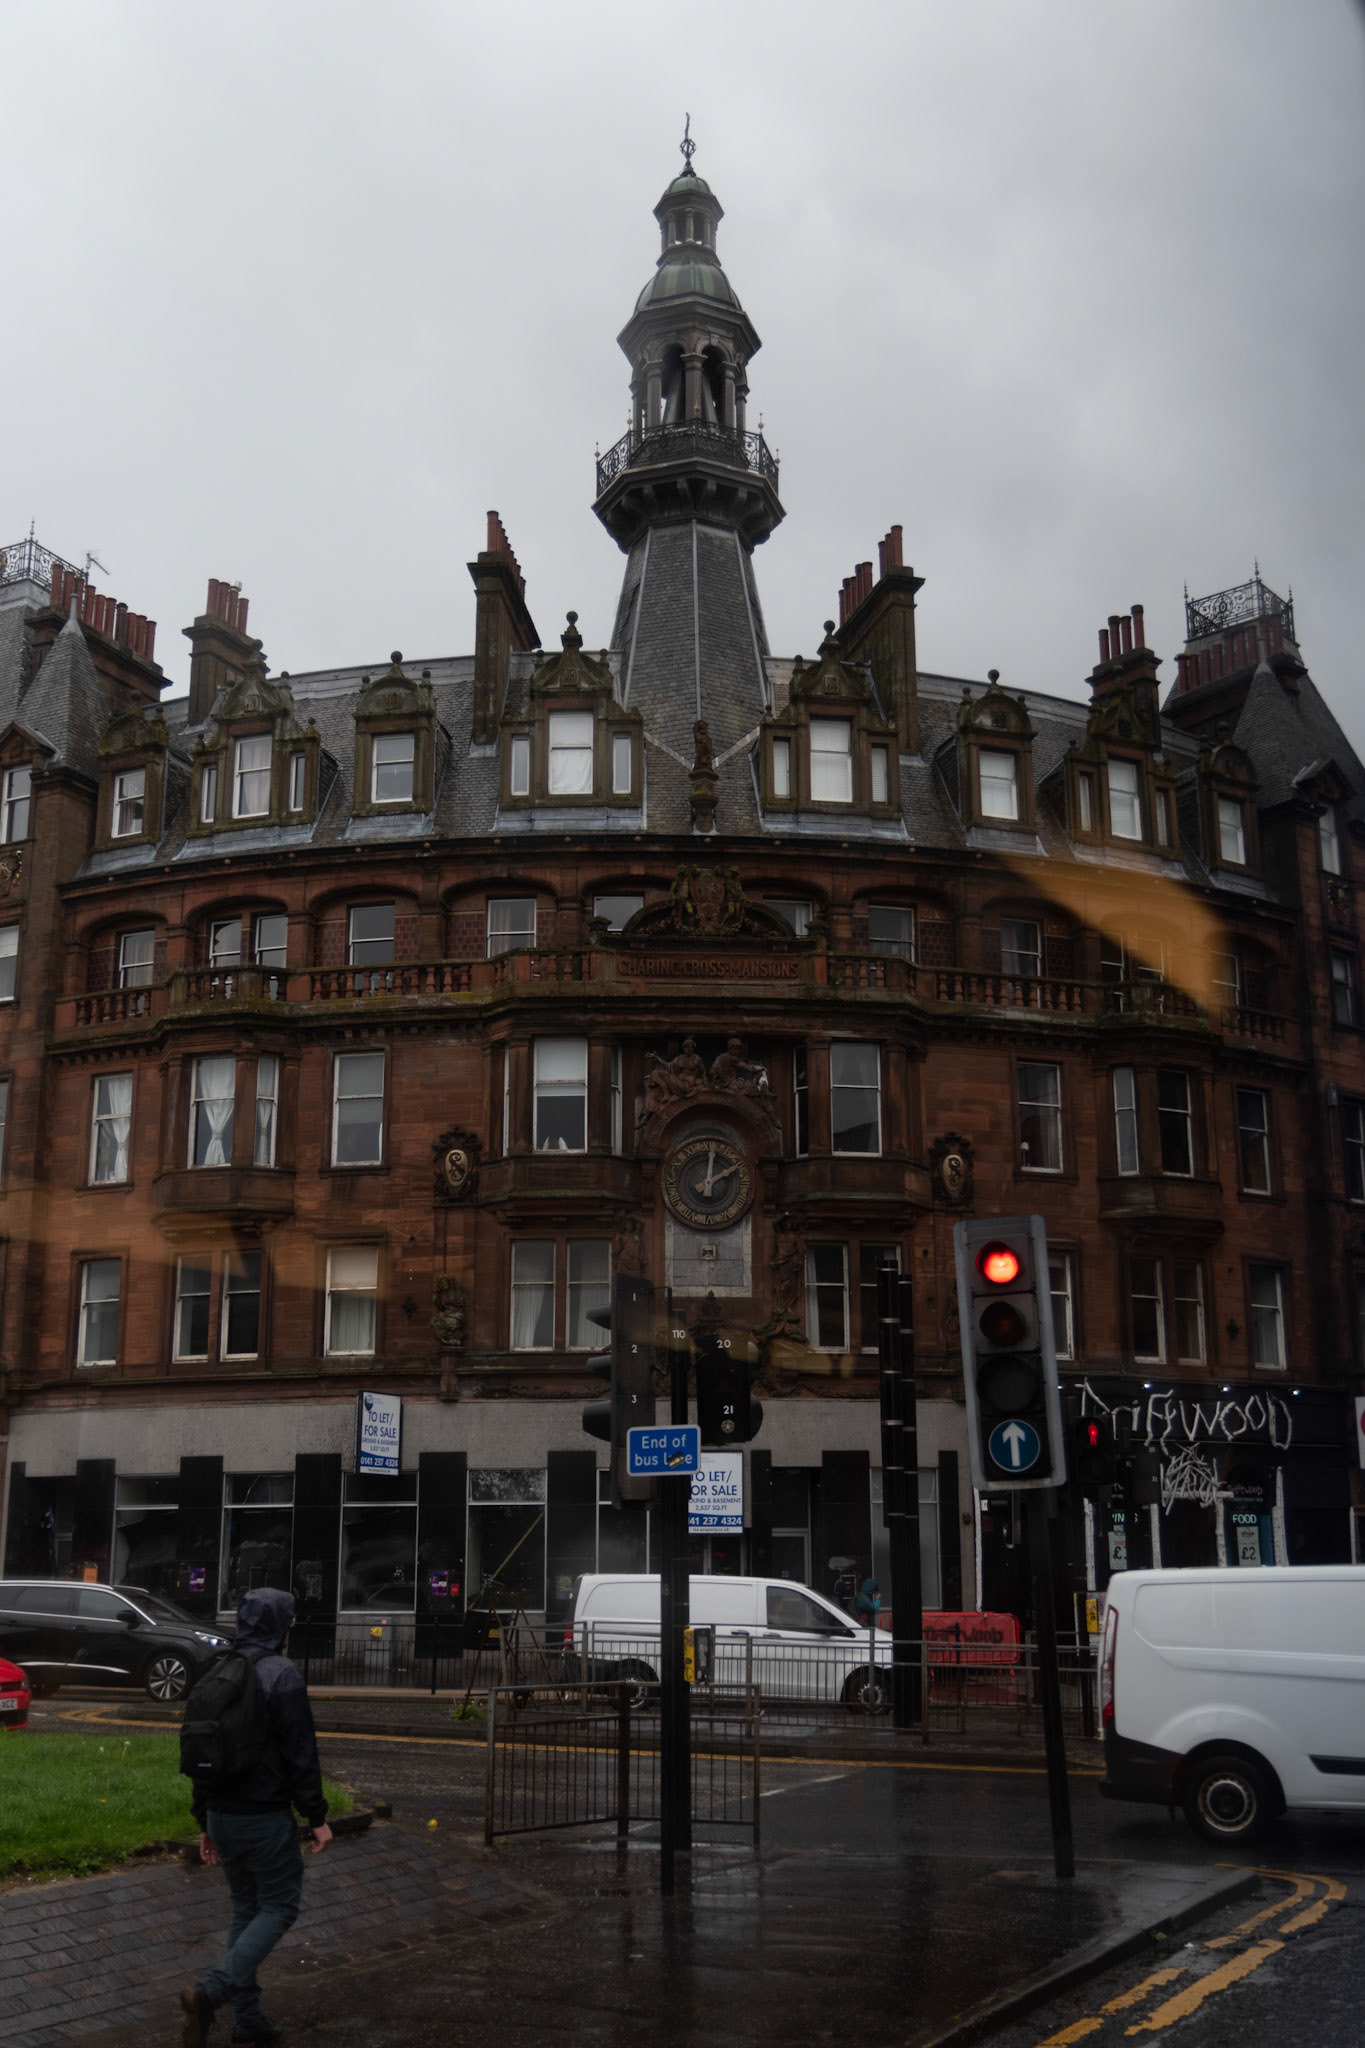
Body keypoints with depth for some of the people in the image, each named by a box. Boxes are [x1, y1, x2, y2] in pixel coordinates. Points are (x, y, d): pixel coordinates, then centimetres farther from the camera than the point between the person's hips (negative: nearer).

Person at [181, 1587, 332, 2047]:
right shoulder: (283, 1676, -15)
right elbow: (301, 1755, -16)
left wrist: (205, 1820, 21)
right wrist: (317, 1818, -8)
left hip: (222, 1815, 7)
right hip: (265, 1816, -7)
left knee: (246, 1907, 17)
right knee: (279, 1907, 3)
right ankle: (211, 1992, -12)